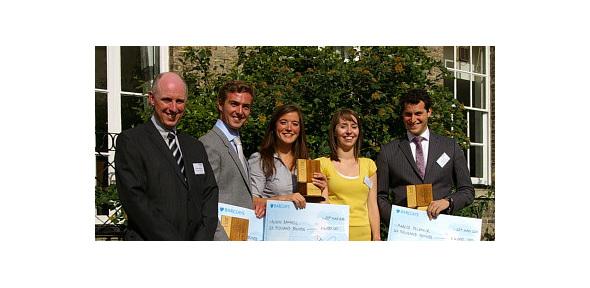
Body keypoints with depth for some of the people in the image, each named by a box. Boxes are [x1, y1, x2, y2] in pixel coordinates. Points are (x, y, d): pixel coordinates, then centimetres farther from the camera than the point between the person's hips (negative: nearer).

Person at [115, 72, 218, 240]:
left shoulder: (196, 147, 20)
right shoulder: (130, 141, 1)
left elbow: (210, 195, 13)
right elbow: (135, 200, -8)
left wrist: (202, 239, -4)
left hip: (196, 239, 4)